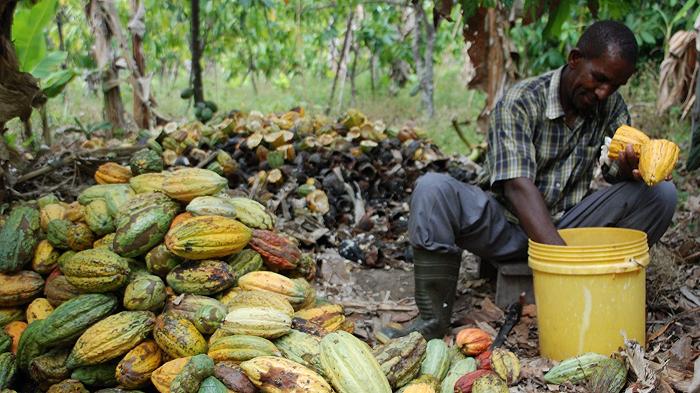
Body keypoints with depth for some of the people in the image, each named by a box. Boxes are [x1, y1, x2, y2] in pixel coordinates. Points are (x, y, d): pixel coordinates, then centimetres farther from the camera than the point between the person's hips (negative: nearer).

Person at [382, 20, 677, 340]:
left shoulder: (612, 105, 1)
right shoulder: (520, 102, -17)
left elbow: (617, 169, -2)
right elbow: (519, 187, -29)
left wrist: (630, 167, -30)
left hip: (569, 226, 4)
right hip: (510, 227, -3)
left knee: (661, 192, -16)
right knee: (432, 188, -31)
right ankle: (434, 319, -26)